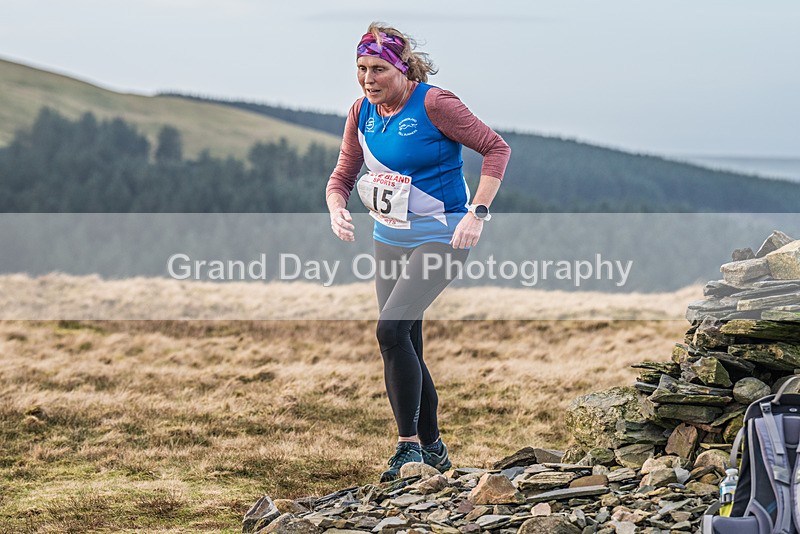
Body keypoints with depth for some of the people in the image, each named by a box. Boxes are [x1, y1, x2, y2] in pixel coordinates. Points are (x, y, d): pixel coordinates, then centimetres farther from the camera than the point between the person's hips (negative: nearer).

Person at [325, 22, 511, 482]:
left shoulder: (433, 104, -16)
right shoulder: (362, 113, 4)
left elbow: (497, 149, -13)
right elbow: (343, 176, 12)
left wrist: (477, 212, -21)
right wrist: (337, 208, -11)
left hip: (441, 236, -7)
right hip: (389, 238, 7)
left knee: (391, 328, -22)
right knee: (406, 346, 9)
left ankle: (409, 445, -14)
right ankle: (433, 449, 23)